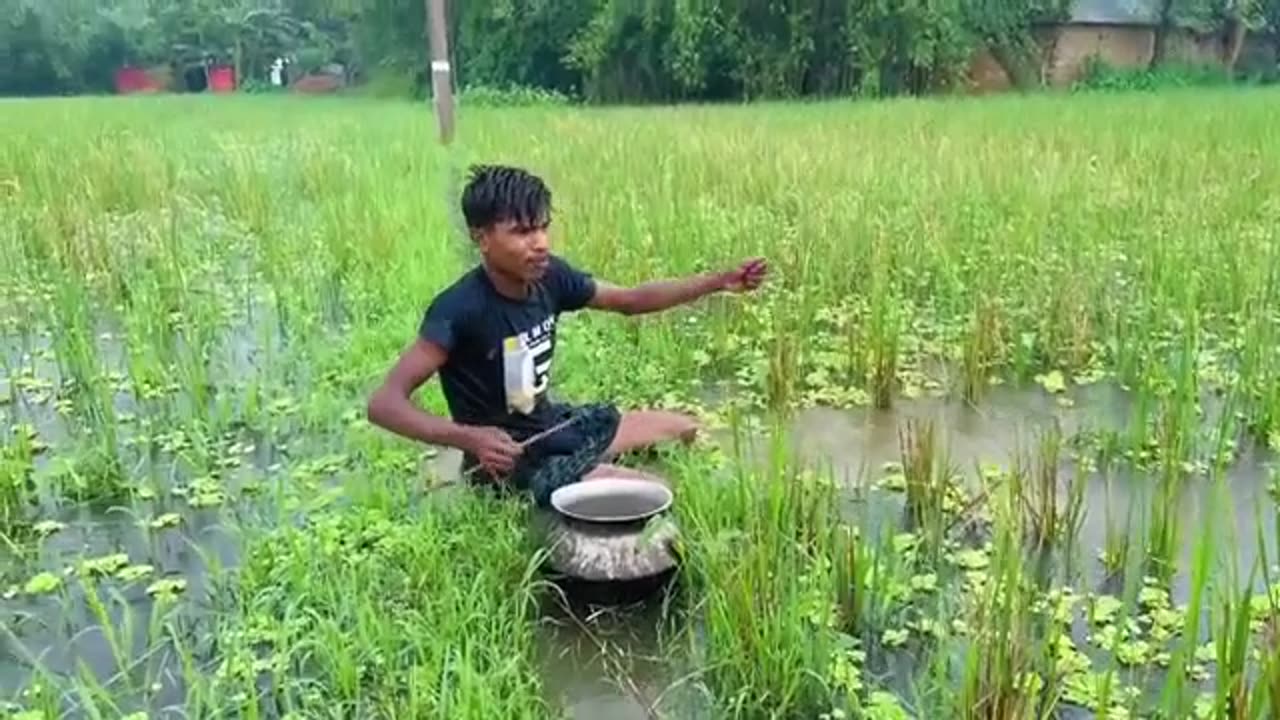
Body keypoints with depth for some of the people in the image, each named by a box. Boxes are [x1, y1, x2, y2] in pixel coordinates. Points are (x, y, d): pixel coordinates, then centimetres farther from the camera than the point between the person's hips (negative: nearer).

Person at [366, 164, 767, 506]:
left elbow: (630, 300, 5)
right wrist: (469, 438, -45)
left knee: (685, 431, 17)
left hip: (551, 425, 8)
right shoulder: (460, 309, -29)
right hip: (509, 458, -8)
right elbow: (384, 403, -31)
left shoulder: (548, 277, -9)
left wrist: (718, 282, -5)